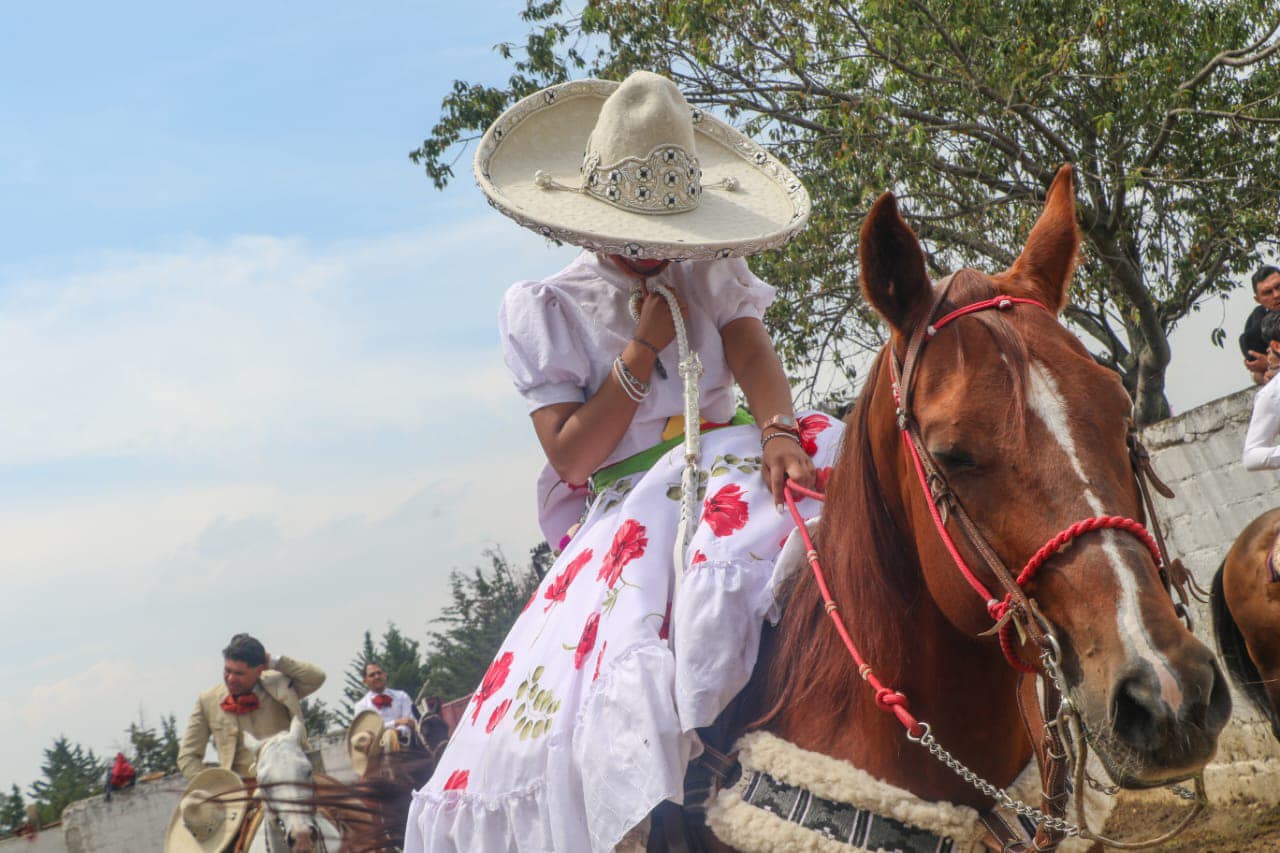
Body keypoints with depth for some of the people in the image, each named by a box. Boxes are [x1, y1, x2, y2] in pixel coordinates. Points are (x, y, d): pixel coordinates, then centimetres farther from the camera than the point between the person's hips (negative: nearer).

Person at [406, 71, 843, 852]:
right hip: (627, 509, -3)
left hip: (731, 467, 3)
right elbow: (571, 456, -5)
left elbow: (756, 357, -6)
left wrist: (777, 429, -29)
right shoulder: (544, 309, 1)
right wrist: (640, 351, -12)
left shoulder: (712, 273, 11)